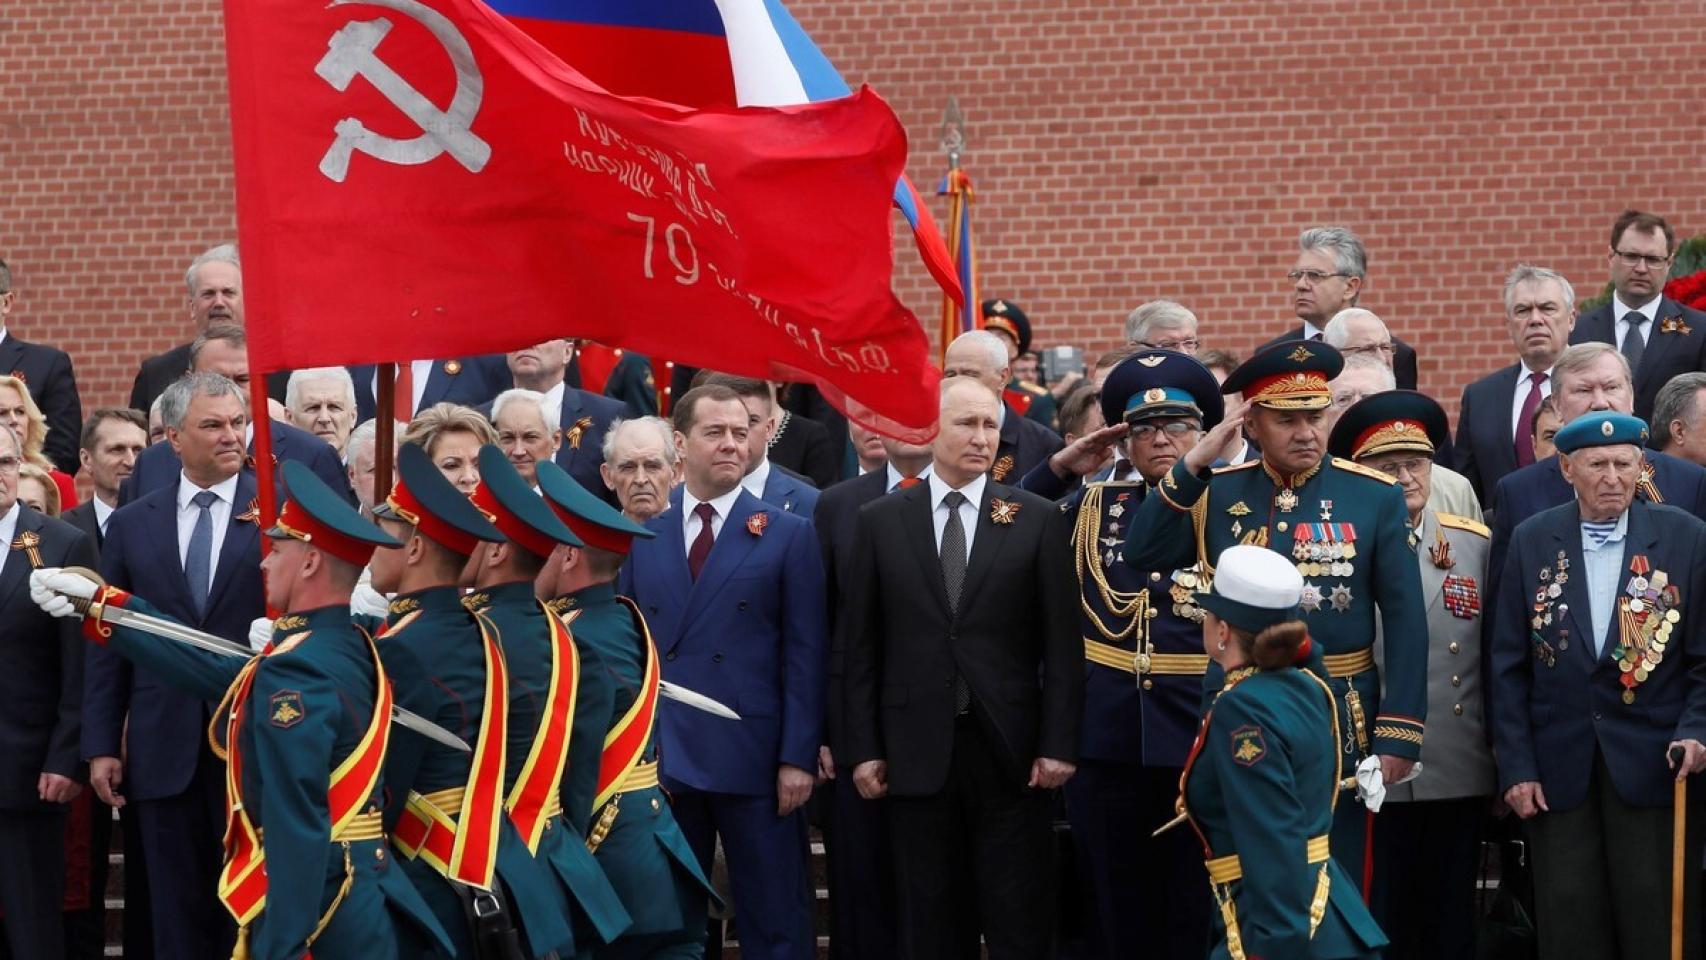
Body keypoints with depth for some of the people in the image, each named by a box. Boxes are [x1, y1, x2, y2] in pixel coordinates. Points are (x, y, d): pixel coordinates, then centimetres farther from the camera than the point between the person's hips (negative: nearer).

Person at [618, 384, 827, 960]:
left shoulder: (789, 535, 3)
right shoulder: (642, 540, 11)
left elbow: (805, 655, -1)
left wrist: (797, 757, -9)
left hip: (753, 756, -3)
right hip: (660, 759, 3)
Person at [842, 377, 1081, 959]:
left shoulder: (1038, 520, 3)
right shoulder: (881, 521, 5)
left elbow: (1061, 643, 1)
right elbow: (861, 645, 5)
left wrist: (1058, 743, -6)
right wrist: (863, 748, 0)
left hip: (1009, 751, -1)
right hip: (917, 751, 1)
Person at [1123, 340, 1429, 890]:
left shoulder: (1375, 497, -2)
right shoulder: (1216, 494, 3)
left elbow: (1406, 622, -3)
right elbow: (1142, 555, -10)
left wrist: (1398, 735, -9)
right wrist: (1193, 465, -16)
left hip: (1339, 721, -1)